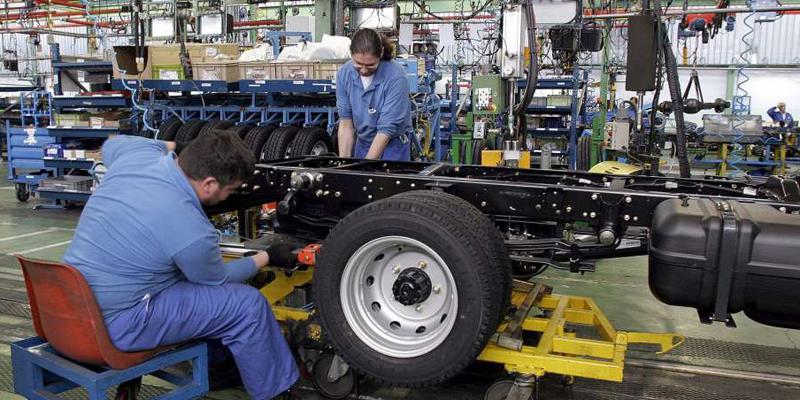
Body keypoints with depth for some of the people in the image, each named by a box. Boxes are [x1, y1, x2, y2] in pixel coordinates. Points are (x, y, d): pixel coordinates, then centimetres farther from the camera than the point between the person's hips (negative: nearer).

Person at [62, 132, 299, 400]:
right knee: (247, 304, -7)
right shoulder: (191, 231, -26)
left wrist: (168, 146, 30)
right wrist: (267, 258, 9)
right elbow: (218, 279, -4)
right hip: (116, 324, -9)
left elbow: (110, 145, 20)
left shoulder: (139, 152, -7)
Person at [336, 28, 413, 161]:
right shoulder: (344, 74, -10)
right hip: (361, 143, 4)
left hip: (392, 146, -4)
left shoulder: (396, 78, -25)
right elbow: (345, 123, -8)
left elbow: (386, 130, -25)